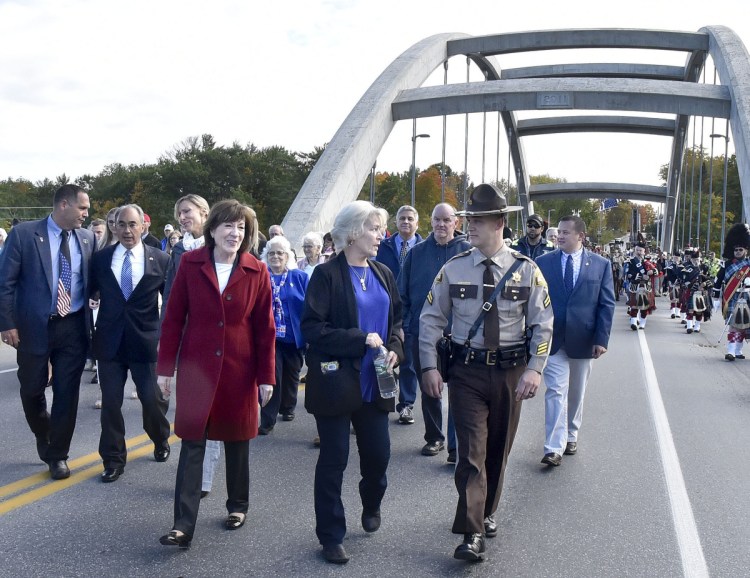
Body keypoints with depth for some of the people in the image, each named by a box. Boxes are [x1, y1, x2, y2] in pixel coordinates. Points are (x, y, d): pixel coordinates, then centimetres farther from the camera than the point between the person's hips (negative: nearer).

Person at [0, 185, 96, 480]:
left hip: (73, 327, 2)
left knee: (66, 393, 5)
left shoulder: (87, 238, 3)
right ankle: (44, 437, 39)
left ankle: (58, 455, 20)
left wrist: (93, 322, 0)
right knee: (31, 390, 11)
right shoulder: (24, 233, -7)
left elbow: (93, 280, 11)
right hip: (34, 326, -2)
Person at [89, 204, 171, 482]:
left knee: (153, 399, 5)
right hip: (109, 341, 2)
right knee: (110, 402, 6)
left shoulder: (160, 259, -3)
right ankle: (113, 460, 20)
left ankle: (161, 443, 35)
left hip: (146, 340, -1)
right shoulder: (100, 258, 2)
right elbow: (88, 292, 10)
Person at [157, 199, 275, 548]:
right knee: (192, 443, -1)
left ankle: (238, 505, 33)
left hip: (239, 370, 1)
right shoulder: (190, 264, -3)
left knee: (236, 440, 14)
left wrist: (266, 376, -3)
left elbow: (265, 327, -1)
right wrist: (165, 367, -2)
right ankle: (183, 525, 1)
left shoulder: (257, 272, -4)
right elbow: (173, 318, -1)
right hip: (196, 368, 0)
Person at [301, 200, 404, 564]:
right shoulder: (326, 274, -10)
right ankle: (331, 537, 18)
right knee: (334, 459, 4)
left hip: (374, 382, 5)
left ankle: (371, 506, 43)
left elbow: (396, 319, 15)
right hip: (337, 381, -5)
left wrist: (395, 349, -4)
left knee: (378, 453, 12)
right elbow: (312, 328, -16)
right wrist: (360, 340, -20)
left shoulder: (383, 274, 8)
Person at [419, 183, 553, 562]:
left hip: (510, 372, 1)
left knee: (498, 451, 15)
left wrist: (535, 369, -13)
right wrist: (429, 367, -6)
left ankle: (486, 513, 37)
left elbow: (543, 325, -3)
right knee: (471, 452, -6)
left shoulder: (526, 270, -5)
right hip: (467, 371, -1)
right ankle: (473, 534, -2)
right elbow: (431, 320, 1)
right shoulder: (453, 269, -4)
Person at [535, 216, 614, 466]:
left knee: (576, 393, 15)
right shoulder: (543, 263, 0)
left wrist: (601, 339, -7)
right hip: (552, 339, -1)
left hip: (582, 340, 1)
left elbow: (607, 304, 0)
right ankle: (554, 448, -7)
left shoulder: (601, 265, 1)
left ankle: (571, 436, 33)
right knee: (556, 392, -7)